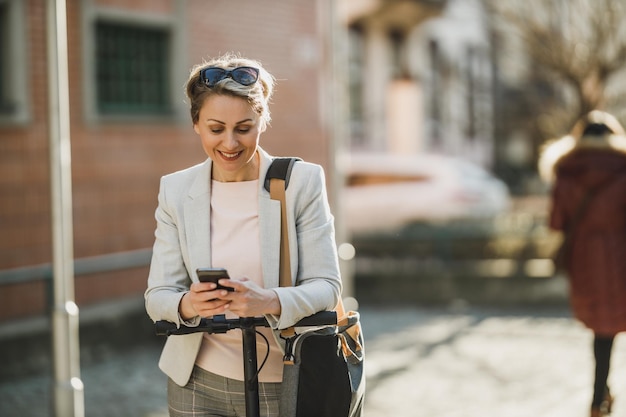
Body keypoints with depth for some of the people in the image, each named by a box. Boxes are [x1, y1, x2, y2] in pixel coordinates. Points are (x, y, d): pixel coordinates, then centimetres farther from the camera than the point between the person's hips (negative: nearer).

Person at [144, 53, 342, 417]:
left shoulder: (303, 181, -7)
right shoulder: (176, 191, 0)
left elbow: (326, 287, -10)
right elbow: (157, 296, -2)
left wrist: (270, 302, -31)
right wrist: (187, 305, -25)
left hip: (284, 386, -2)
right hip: (198, 384, 2)